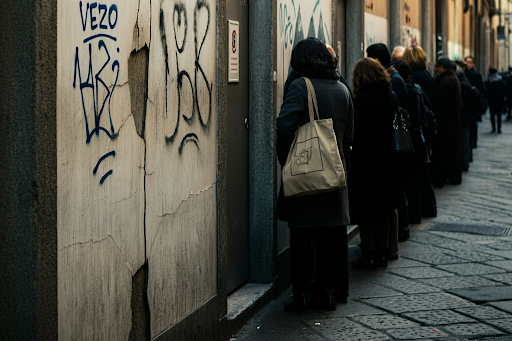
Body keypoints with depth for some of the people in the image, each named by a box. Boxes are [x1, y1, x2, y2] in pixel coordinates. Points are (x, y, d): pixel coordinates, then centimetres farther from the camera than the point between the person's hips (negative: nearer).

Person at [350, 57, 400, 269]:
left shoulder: (362, 99, -14)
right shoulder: (391, 96, 5)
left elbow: (358, 134, -14)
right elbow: (393, 128, 8)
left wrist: (354, 163, -10)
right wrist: (389, 153, 14)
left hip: (367, 162, -6)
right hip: (387, 161, 6)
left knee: (366, 209, 1)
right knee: (383, 207, 13)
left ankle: (370, 255, 2)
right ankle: (382, 253, 17)